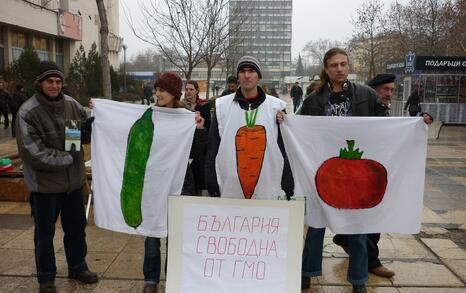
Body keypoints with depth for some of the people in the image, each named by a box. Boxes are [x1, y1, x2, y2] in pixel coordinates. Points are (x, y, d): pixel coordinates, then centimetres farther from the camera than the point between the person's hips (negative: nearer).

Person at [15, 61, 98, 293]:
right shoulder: (28, 112, -16)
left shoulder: (71, 104, -1)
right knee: (45, 233, 12)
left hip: (74, 179, 5)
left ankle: (77, 267, 39)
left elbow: (85, 135, 10)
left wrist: (92, 123, -13)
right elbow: (32, 153, -20)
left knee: (77, 227, 18)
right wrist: (67, 158, -18)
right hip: (45, 183, -4)